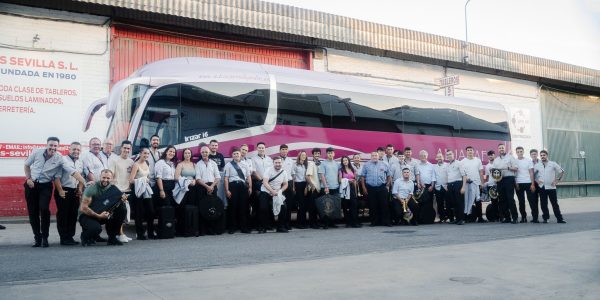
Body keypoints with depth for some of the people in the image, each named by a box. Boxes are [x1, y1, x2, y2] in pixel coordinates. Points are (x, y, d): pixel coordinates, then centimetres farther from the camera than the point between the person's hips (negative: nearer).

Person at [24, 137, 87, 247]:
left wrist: (84, 183, -27)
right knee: (32, 212, 3)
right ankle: (37, 237, 18)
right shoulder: (36, 152, -7)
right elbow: (27, 165, 9)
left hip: (45, 186, -2)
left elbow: (73, 171, -19)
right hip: (32, 184, 2)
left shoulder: (59, 158, -12)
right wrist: (28, 178, -1)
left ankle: (45, 237, -3)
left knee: (44, 209, -18)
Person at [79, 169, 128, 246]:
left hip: (102, 214, 6)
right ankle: (85, 236, 3)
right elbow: (83, 208, -24)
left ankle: (112, 238, -4)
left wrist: (122, 199, -23)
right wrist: (98, 216, -31)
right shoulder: (92, 188, -21)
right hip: (86, 216, -6)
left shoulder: (112, 188, -4)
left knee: (122, 209, -15)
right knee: (96, 228, -37)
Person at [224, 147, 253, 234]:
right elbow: (226, 178, -1)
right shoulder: (228, 165, 4)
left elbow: (248, 177, 16)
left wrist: (250, 187, 5)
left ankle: (243, 227, 11)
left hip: (243, 186, 3)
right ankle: (232, 227, 9)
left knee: (243, 207, 3)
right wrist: (227, 190, -9)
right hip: (233, 185, -3)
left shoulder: (244, 165, 16)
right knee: (233, 207, -1)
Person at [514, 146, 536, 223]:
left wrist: (532, 184, -5)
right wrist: (515, 184, -4)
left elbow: (531, 173, 3)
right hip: (519, 184, 1)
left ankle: (535, 217, 2)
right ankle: (523, 217, 11)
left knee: (531, 200, -3)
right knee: (521, 201, 3)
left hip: (528, 183, -1)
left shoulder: (528, 161, 5)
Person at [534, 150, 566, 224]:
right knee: (543, 204, 2)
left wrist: (557, 180, 1)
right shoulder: (537, 165, 6)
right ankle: (545, 218, 12)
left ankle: (559, 218, 4)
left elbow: (561, 172, 8)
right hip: (542, 187, 2)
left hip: (551, 187, -1)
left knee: (555, 203, -1)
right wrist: (536, 180, 2)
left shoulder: (553, 164, 2)